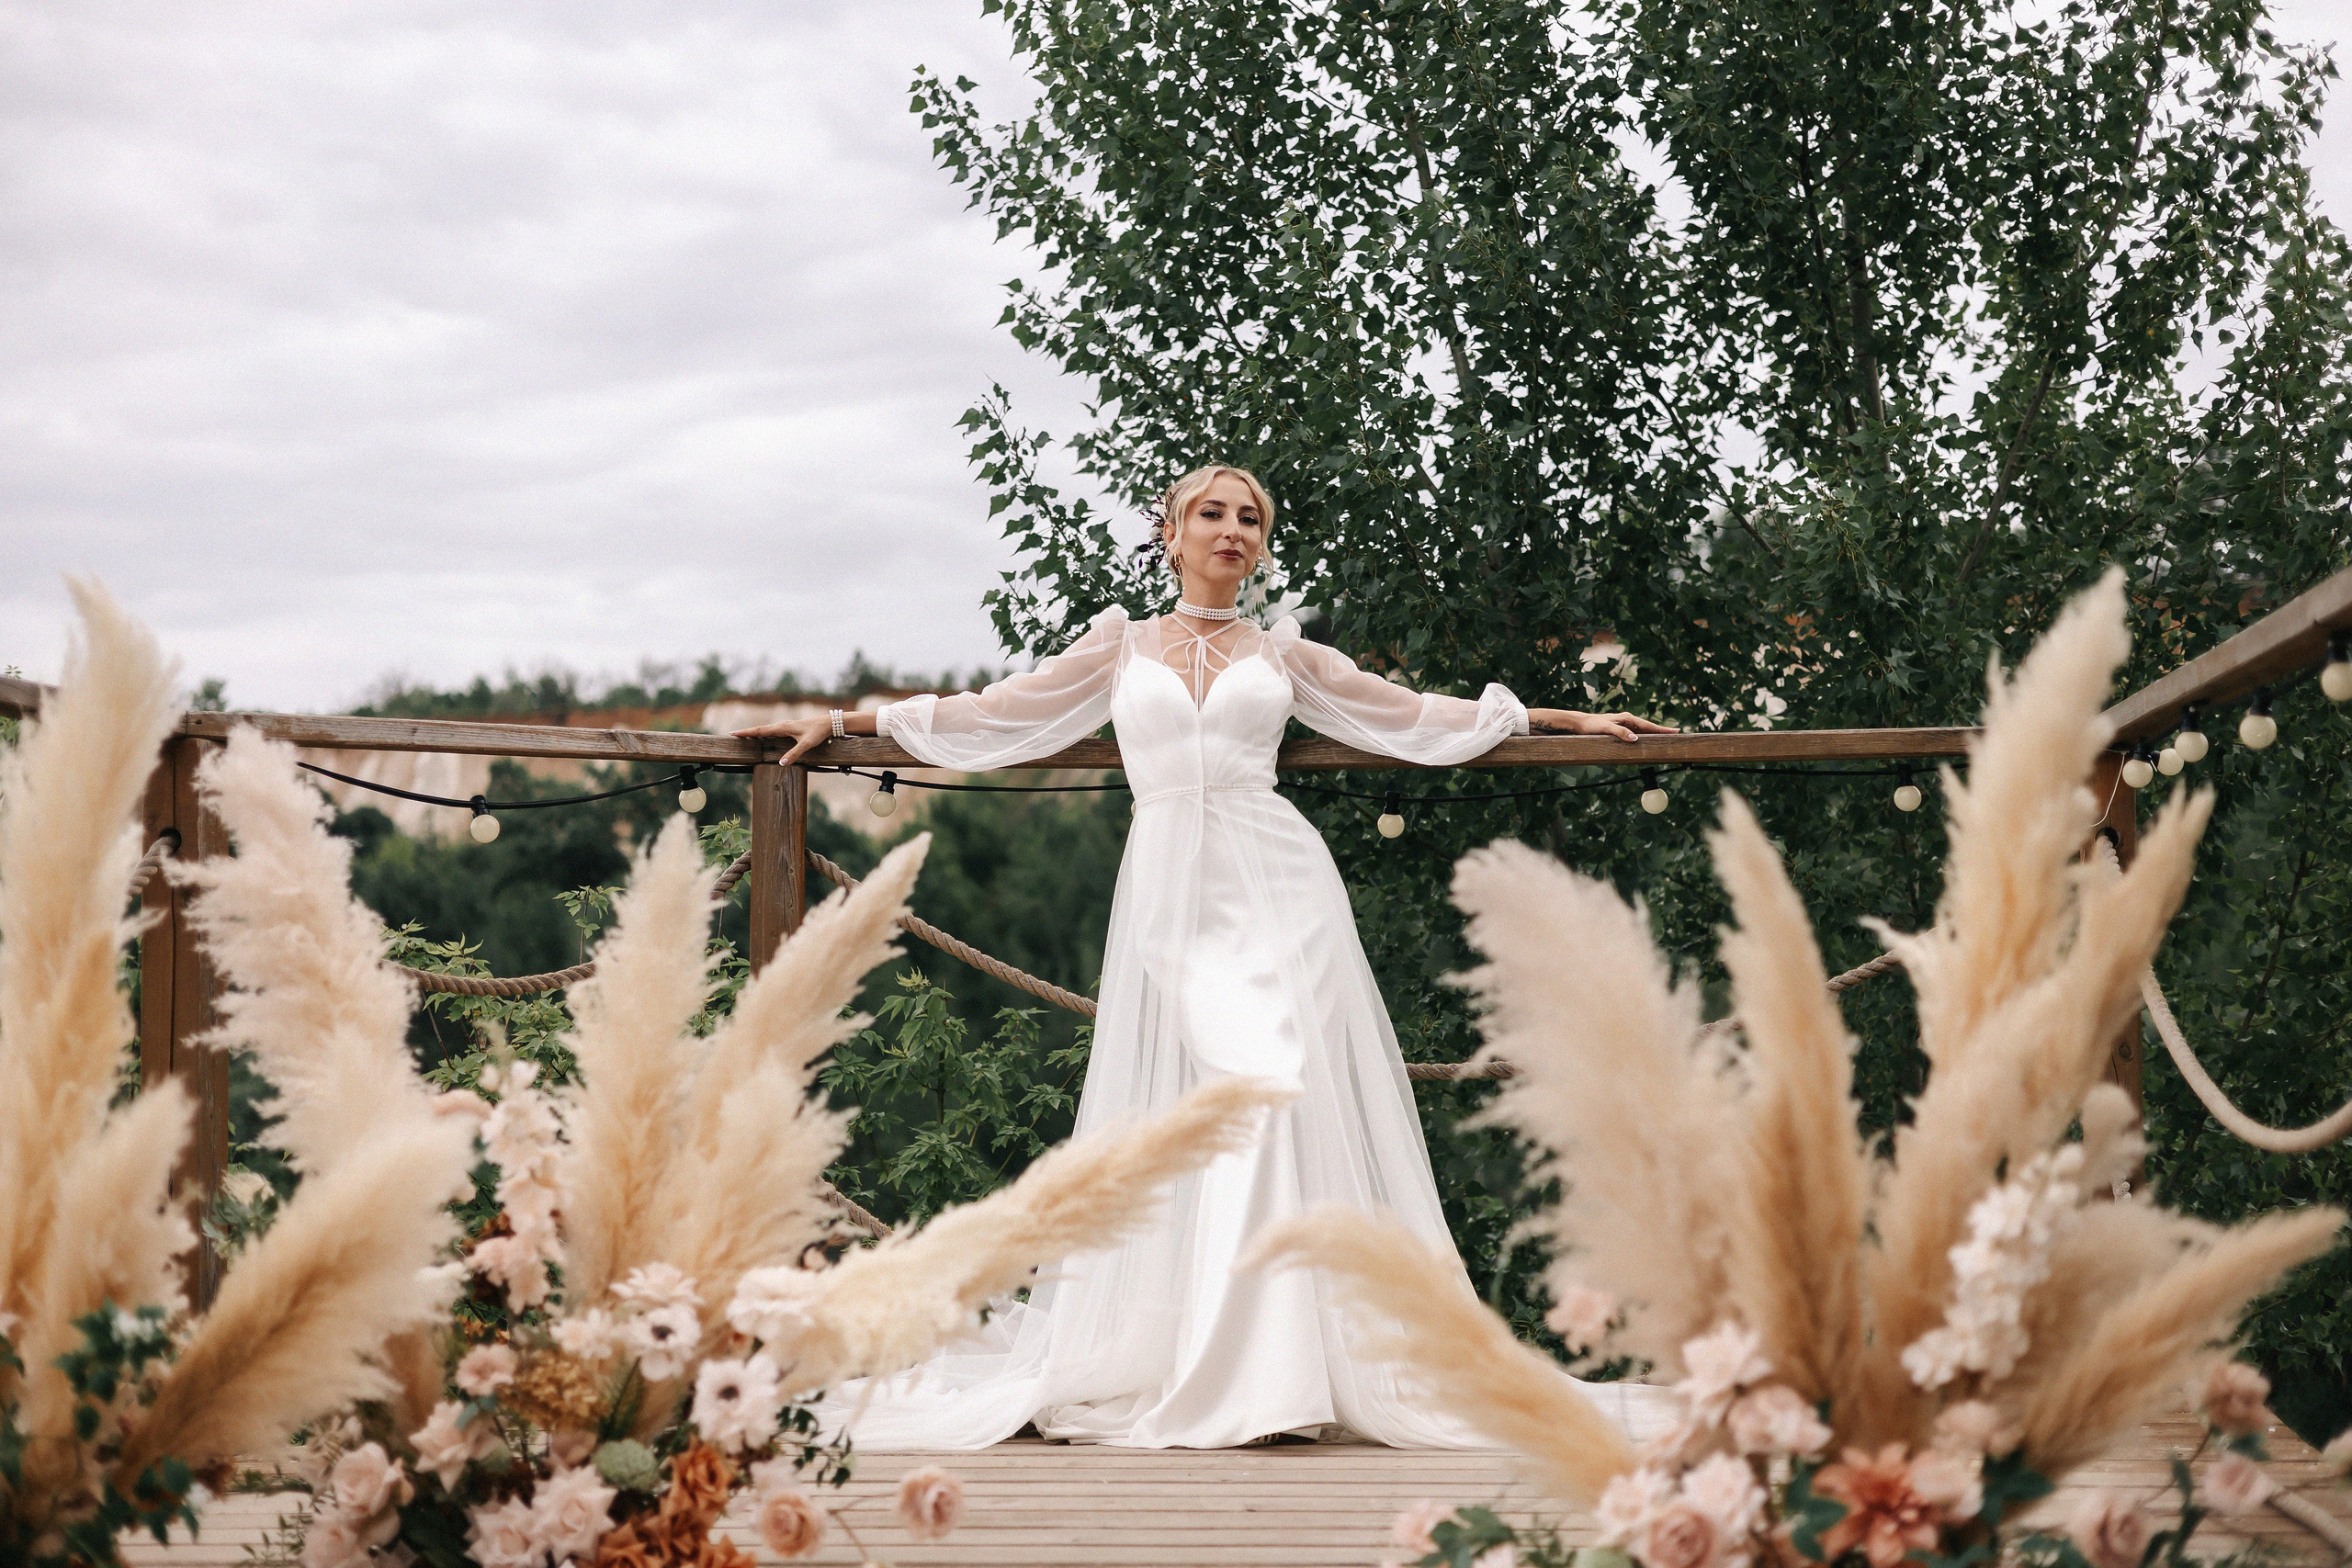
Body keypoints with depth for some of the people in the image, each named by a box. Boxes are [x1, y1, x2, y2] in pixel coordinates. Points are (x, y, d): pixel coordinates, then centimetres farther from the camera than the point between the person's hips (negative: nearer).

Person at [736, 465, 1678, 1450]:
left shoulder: (1283, 655, 16)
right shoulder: (1122, 646, 17)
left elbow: (1420, 718, 22)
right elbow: (992, 715, 19)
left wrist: (1573, 718, 22)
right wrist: (840, 722, 17)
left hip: (1276, 889, 0)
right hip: (1169, 893, 0)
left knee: (1282, 1094, -13)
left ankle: (1283, 1362, -10)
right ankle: (1182, 1364, -7)